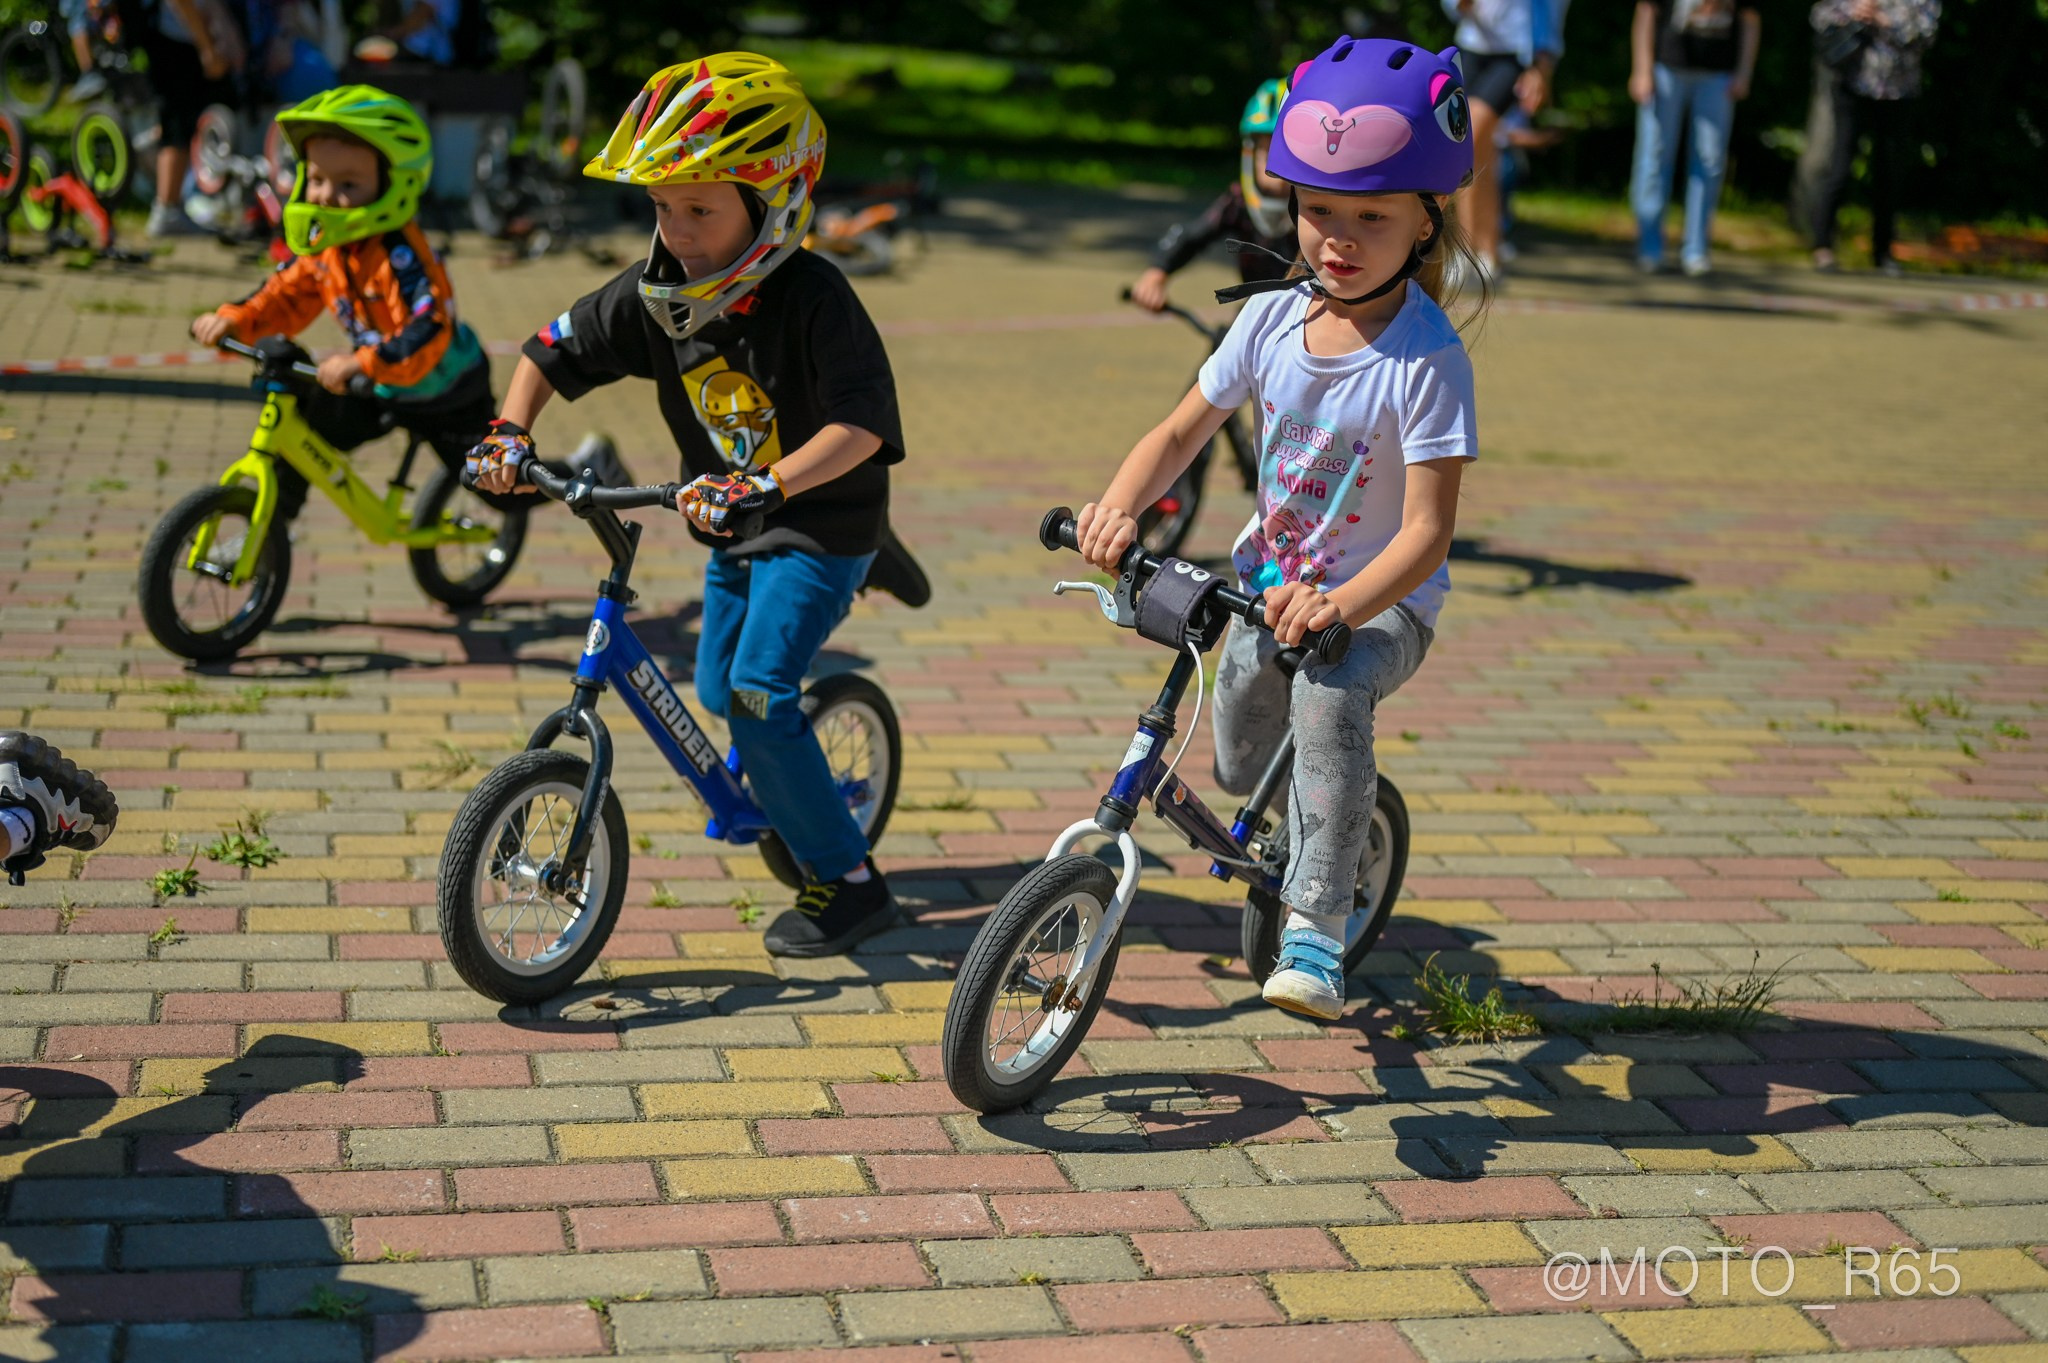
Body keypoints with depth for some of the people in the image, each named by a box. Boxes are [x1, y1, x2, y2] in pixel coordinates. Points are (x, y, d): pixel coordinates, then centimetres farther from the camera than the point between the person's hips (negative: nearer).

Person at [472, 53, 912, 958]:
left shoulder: (810, 298, -27)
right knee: (720, 694, 17)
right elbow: (554, 349, 4)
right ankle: (789, 807, 45)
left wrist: (765, 487, -46)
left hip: (823, 521, -7)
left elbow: (863, 422, -35)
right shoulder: (654, 295, -8)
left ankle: (848, 882, -5)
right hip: (736, 528, 8)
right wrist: (512, 430, -12)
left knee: (756, 694, -17)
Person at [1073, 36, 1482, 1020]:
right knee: (1236, 774, 7)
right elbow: (1183, 430, 3)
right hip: (1270, 577, 6)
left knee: (1329, 692, -36)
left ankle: (1316, 929, -29)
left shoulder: (1428, 359, -21)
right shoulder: (1271, 319, -5)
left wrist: (1339, 605, -43)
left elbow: (1427, 530, -26)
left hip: (1383, 601, -5)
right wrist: (1120, 506, -18)